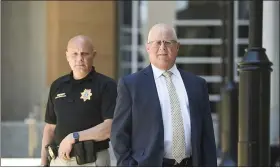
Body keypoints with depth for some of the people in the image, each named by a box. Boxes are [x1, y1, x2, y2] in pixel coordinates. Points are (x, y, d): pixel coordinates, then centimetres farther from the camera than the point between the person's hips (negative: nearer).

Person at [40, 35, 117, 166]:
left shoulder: (106, 85, -4)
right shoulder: (57, 86, 13)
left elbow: (111, 127, -15)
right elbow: (50, 128, 17)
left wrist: (74, 137, -16)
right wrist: (44, 163, 9)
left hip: (92, 162, -5)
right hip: (59, 161, 5)